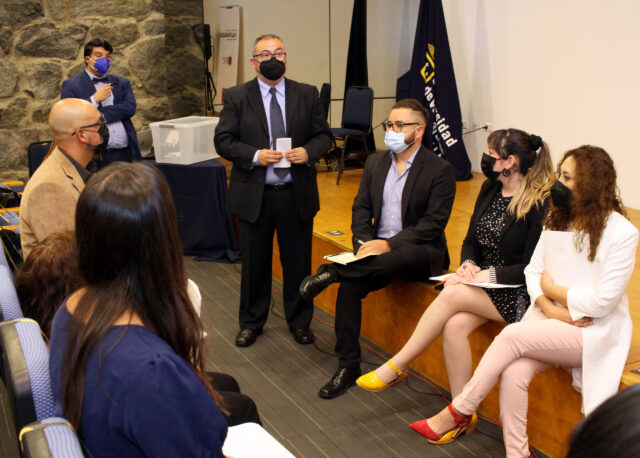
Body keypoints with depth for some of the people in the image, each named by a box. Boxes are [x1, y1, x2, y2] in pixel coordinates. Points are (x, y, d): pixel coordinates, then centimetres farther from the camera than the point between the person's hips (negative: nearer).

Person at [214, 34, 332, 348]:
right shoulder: (237, 97, 0)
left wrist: (309, 151, -15)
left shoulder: (307, 95, 5)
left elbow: (324, 135, 7)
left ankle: (299, 322, 29)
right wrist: (255, 156, -20)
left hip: (297, 194, 1)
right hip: (253, 195, -1)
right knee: (254, 263, 11)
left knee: (298, 262, 11)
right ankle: (251, 323, 29)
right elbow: (223, 141, -4)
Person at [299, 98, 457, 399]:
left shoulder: (440, 170, -6)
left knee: (400, 258, -40)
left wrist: (389, 244, -21)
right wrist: (364, 243, -10)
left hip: (421, 252, -4)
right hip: (379, 249, 4)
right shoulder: (375, 163, 12)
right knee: (350, 284, -24)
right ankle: (348, 366, -13)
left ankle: (331, 271, -28)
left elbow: (434, 223, -12)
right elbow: (361, 208, 10)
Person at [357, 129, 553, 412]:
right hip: (484, 284, 6)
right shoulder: (490, 189, 9)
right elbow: (471, 241, 15)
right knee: (454, 325, -24)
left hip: (518, 293, -6)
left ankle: (397, 366, -15)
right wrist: (468, 265, -6)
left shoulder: (540, 203, -13)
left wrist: (487, 274, -20)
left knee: (452, 294, -28)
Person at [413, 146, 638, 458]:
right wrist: (548, 307, -11)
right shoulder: (556, 220, 7)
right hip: (551, 319, 5)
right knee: (513, 374, -25)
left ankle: (457, 413, -14)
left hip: (593, 333, -5)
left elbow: (601, 302, -16)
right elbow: (533, 271, 8)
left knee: (512, 335, -26)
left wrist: (551, 289, -5)